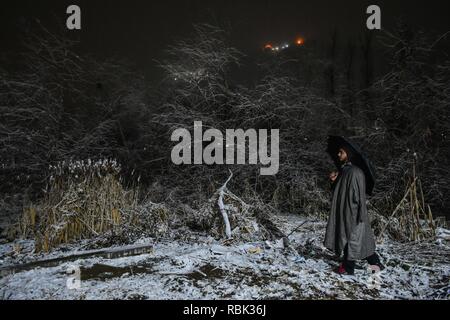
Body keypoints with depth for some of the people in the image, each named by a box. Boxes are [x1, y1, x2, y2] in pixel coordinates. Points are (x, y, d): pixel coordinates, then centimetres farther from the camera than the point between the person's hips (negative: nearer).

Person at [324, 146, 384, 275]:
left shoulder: (355, 172, -15)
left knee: (352, 237, 2)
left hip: (352, 212, -9)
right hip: (342, 211, 9)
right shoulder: (342, 171, 11)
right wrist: (334, 181, -1)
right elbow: (337, 192, 18)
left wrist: (360, 214, -21)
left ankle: (348, 267, 15)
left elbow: (360, 194, -18)